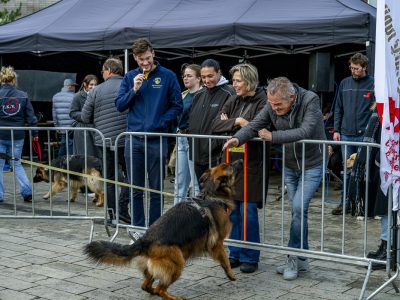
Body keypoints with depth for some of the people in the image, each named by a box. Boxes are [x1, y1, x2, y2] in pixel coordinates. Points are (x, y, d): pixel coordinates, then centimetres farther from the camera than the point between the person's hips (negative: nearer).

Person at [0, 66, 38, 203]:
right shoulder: (23, 95, 1)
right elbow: (30, 116, 3)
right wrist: (34, 133, 9)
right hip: (17, 135, 3)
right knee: (17, 163, 15)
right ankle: (27, 192, 7)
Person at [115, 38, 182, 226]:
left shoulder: (167, 76, -1)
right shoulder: (130, 77, 8)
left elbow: (177, 106, 0)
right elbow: (119, 105, 6)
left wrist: (160, 123, -11)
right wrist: (134, 90, -9)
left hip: (157, 141, -3)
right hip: (134, 140, 3)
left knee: (156, 190, 6)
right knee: (136, 190, 9)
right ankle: (138, 229, 20)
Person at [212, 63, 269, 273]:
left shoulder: (262, 102, -8)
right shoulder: (233, 101, 12)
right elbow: (216, 125, 4)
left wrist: (229, 124, -7)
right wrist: (236, 121, -13)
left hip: (251, 163, -6)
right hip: (231, 161, 6)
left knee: (247, 210, -2)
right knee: (232, 209, 10)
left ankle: (250, 257, 11)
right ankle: (235, 253, 22)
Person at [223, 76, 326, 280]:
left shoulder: (310, 101, -24)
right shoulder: (272, 106, -10)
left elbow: (305, 131, -35)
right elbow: (255, 125, -13)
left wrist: (273, 136, -31)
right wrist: (237, 138, -34)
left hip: (312, 165, -5)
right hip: (290, 166, 5)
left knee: (299, 208, -15)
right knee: (298, 211, 9)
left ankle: (293, 258, -1)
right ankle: (301, 259, 20)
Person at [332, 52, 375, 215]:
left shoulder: (373, 84, -3)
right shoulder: (344, 83, 9)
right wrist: (336, 130, 6)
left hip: (364, 135, -3)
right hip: (346, 134, 3)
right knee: (347, 170, 8)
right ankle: (345, 203, 15)